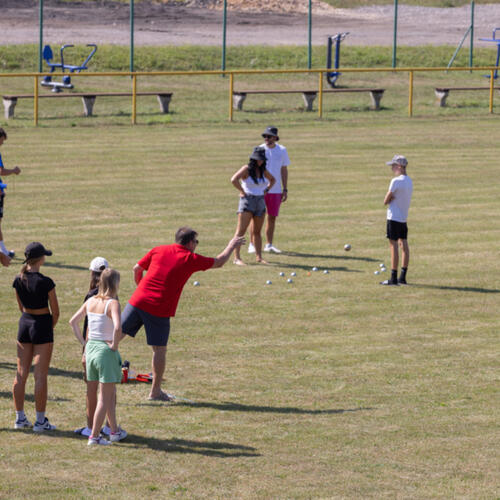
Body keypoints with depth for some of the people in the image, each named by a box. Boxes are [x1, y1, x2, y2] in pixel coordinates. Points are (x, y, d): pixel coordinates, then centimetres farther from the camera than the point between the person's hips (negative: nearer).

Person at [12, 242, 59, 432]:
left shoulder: (18, 280, -2)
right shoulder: (45, 282, -18)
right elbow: (55, 311, -10)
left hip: (24, 323, 6)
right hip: (42, 324, -5)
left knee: (21, 373, 11)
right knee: (40, 375, -1)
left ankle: (20, 417, 16)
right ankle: (40, 421, 3)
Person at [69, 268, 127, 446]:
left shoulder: (91, 301, 4)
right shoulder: (112, 303, -16)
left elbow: (73, 321, 11)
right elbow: (117, 327, -31)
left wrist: (83, 342, 14)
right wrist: (115, 344, -16)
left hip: (91, 347, 7)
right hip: (106, 350, -7)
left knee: (111, 393, 21)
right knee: (104, 398, 3)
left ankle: (115, 431, 31)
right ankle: (94, 436, 3)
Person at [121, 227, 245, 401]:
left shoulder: (158, 250, 10)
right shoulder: (190, 259, 0)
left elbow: (137, 269, 15)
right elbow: (219, 262, 12)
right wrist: (232, 245, 29)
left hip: (138, 301, 4)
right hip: (159, 311, -4)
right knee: (159, 350, 7)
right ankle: (155, 391, 14)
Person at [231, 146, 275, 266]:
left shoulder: (263, 171, 9)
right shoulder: (246, 169, -9)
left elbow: (272, 179, 29)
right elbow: (234, 180, -24)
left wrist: (267, 189, 13)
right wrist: (242, 192, -16)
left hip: (260, 201, 6)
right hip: (247, 201, -6)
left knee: (257, 231, 11)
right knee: (241, 230, -10)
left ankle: (259, 257, 15)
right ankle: (237, 257, -12)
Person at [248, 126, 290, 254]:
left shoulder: (282, 150, 7)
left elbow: (284, 170, 13)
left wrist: (285, 189, 9)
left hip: (276, 190, 3)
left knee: (272, 217, 7)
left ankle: (269, 244, 16)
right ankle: (252, 244, 2)